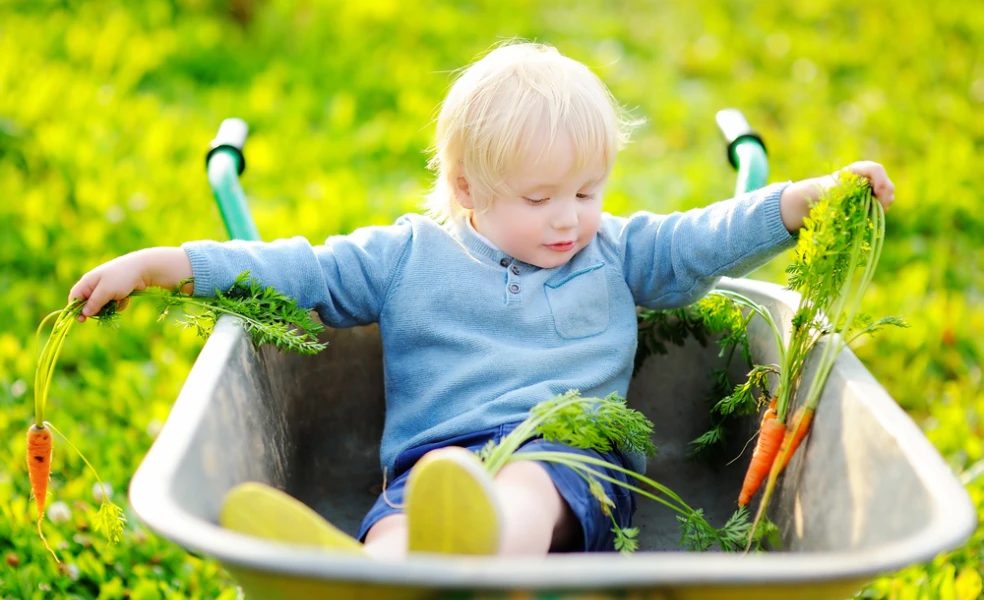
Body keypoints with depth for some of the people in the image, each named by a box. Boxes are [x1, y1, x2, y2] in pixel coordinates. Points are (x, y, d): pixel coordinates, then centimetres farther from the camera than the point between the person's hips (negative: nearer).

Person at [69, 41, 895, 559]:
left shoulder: (616, 252, 25)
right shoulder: (407, 258, 18)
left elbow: (706, 241, 21)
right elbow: (302, 271, 16)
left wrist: (810, 197, 8)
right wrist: (161, 265, 10)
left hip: (570, 457, 0)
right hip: (437, 457, 1)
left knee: (525, 497, -40)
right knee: (400, 525, -37)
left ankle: (479, 541, -75)